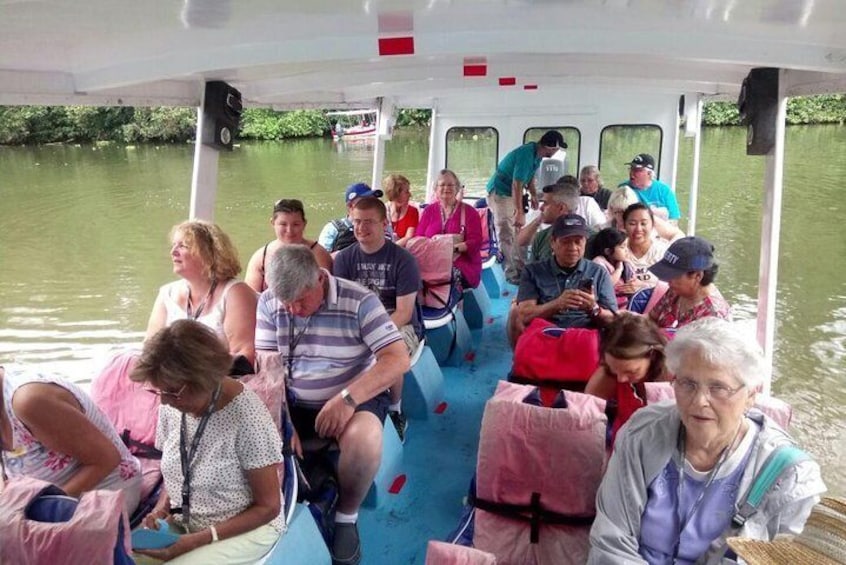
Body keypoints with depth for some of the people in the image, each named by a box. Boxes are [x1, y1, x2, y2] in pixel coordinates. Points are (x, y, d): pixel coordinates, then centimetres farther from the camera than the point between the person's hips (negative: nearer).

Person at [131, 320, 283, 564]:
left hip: (246, 530, -6)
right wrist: (161, 509, -7)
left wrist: (199, 540, -20)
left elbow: (267, 507, -14)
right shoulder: (171, 407, -5)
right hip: (181, 524, 6)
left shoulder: (247, 417, -23)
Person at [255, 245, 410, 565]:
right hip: (292, 403, 4)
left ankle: (346, 516, -5)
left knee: (363, 440, -35)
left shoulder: (359, 301, -16)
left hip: (356, 398, -3)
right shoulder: (269, 304, -4)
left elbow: (398, 359, -21)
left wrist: (347, 398, -31)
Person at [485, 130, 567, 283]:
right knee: (507, 235, -10)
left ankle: (520, 267, 23)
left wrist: (533, 194, 2)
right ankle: (511, 273, -7)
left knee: (518, 232, 14)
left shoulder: (537, 153, 0)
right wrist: (520, 213, -29)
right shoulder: (526, 155, -28)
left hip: (511, 193, 10)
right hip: (499, 193, -10)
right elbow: (517, 185, -30)